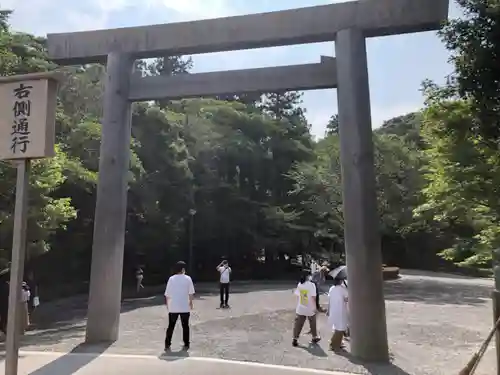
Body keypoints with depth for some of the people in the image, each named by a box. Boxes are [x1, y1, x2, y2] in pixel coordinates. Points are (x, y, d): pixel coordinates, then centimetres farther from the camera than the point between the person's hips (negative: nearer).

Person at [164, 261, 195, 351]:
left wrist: (167, 304, 13)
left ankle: (167, 344, 12)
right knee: (185, 326, 11)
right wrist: (191, 302, 10)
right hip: (185, 307, -1)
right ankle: (186, 345, 16)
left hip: (173, 307, 1)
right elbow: (191, 293, -4)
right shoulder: (188, 278, -5)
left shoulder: (171, 279, -2)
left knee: (171, 326, 11)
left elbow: (167, 294, -1)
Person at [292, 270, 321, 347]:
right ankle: (315, 337, 31)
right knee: (313, 324, 17)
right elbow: (313, 297, -16)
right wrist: (315, 307, -8)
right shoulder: (311, 285, -15)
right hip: (310, 309, -3)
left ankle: (294, 339, 1)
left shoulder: (299, 284, -1)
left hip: (300, 308, 3)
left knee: (298, 324, 6)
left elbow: (297, 296, 4)